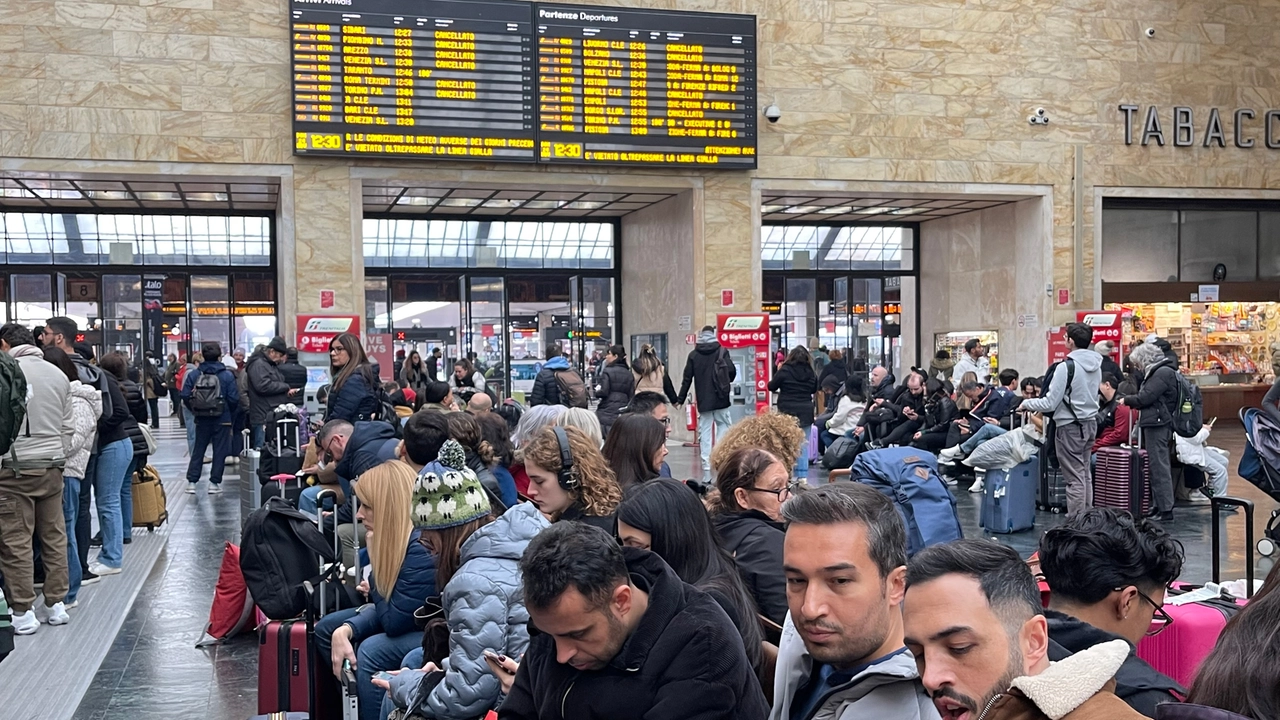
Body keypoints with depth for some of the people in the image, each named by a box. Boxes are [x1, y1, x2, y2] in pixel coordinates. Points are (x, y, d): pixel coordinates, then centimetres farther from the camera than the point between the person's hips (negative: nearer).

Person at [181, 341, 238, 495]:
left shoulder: (194, 375, -3)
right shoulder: (227, 375, -9)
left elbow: (185, 396, -5)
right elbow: (234, 399, -12)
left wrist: (195, 410, 10)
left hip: (202, 419, 3)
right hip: (222, 419, -2)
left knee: (198, 450, 12)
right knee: (219, 451, 5)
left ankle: (191, 481, 9)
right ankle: (214, 482, 5)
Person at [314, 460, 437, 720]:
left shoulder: (423, 548, -29)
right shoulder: (395, 536, -3)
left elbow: (394, 622, -26)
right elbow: (388, 605, 2)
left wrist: (375, 582, -15)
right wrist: (346, 630, -13)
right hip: (414, 622, 10)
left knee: (372, 651, -29)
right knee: (326, 629, 10)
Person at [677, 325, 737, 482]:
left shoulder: (693, 354, 5)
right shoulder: (722, 351, -2)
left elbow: (687, 379, 4)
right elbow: (732, 371, -8)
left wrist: (680, 399, 11)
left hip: (703, 401, 2)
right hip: (720, 399, -2)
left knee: (704, 433, 5)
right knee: (724, 425, 13)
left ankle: (707, 473, 1)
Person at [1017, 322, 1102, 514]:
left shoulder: (1066, 367, -18)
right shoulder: (1096, 366, 5)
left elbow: (1050, 403, -17)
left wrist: (1027, 404, 1)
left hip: (1070, 426, -8)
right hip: (1091, 423, 8)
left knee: (1075, 478, -4)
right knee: (1085, 475, 15)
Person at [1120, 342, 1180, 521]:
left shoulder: (1163, 373, -11)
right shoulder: (1157, 372, 20)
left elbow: (1144, 397, -15)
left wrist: (1126, 400, 0)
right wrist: (1129, 400, 6)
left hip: (1158, 425, -10)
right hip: (1154, 425, 10)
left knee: (1159, 466, -9)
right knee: (1157, 466, 11)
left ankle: (1166, 510, -9)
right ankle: (1160, 506, 14)